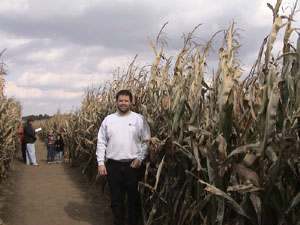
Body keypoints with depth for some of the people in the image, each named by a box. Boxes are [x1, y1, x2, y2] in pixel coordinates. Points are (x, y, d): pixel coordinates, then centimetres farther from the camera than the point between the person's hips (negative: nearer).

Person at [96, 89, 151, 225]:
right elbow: (101, 142, 6)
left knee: (133, 197, 5)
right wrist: (100, 162, 0)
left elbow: (146, 141, 0)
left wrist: (140, 158, -10)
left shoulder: (139, 119, 1)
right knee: (116, 198, 9)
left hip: (133, 164, -2)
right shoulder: (108, 119, 6)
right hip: (113, 165, 2)